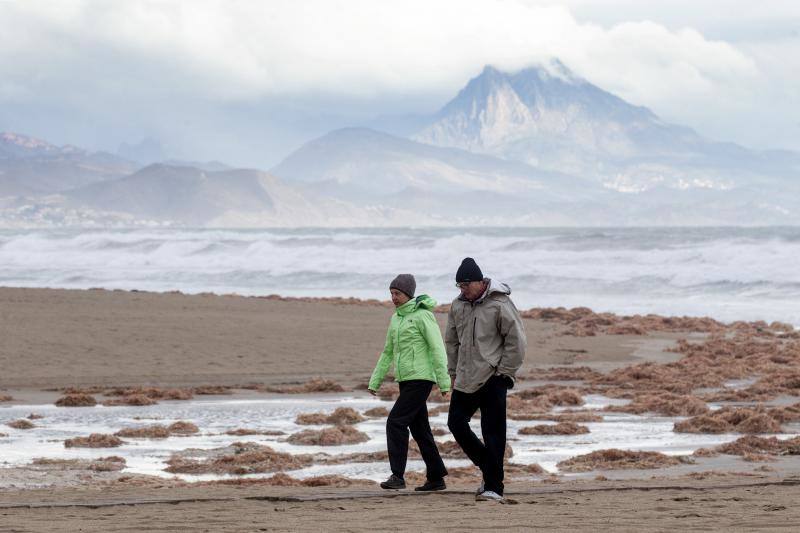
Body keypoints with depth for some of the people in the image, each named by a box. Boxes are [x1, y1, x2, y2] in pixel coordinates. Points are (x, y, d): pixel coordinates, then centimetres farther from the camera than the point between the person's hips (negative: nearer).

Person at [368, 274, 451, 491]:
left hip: (420, 378, -9)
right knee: (419, 429, 10)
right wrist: (375, 382, 19)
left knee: (396, 422, -16)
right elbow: (388, 353, 22)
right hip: (406, 380, 9)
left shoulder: (423, 316, -10)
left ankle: (397, 475, -16)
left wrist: (444, 382, -18)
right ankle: (436, 479, 16)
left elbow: (437, 349, -13)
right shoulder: (396, 318, 15)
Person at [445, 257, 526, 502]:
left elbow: (516, 341, -9)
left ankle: (493, 487, -3)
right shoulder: (458, 305, 8)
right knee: (456, 423, 7)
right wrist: (454, 372, 13)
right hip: (465, 381, 7)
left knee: (493, 434, -6)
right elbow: (452, 341, 19)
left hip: (492, 379, -7)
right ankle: (489, 470, 22)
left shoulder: (500, 305, -11)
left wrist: (503, 373, -10)